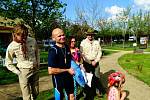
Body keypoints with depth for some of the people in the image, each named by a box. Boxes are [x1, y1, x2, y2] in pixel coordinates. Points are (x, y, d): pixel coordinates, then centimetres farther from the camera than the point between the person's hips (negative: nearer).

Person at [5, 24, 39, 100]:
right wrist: (18, 73, -5)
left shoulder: (33, 41, -8)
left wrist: (38, 65, 8)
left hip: (35, 70, 3)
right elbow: (8, 63, 0)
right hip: (24, 72, -3)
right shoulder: (11, 47, -13)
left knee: (35, 93, 16)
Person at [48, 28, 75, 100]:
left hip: (69, 77, 6)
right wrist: (67, 70, -20)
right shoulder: (53, 50, -22)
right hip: (59, 79, -6)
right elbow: (51, 71, -28)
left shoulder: (67, 47, 1)